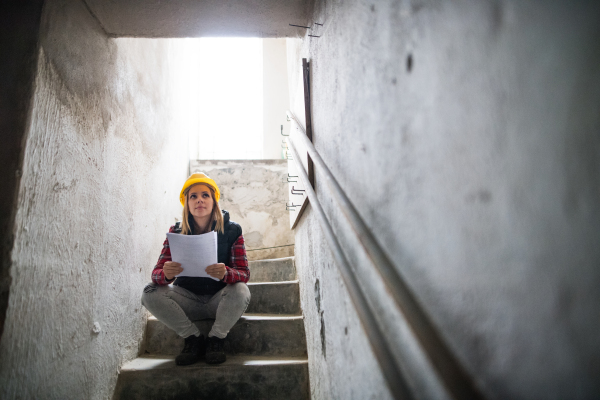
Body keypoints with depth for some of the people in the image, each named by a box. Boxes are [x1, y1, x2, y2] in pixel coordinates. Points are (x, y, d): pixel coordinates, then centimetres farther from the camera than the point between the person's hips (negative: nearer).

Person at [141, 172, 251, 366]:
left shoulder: (231, 230, -9)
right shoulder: (176, 232, -4)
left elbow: (244, 273, -16)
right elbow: (157, 273, -11)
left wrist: (226, 273, -40)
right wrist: (166, 274, -37)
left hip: (220, 301, -2)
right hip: (188, 302, 2)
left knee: (241, 291, -32)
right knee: (150, 294, -20)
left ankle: (215, 339, -7)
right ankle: (193, 339, -4)